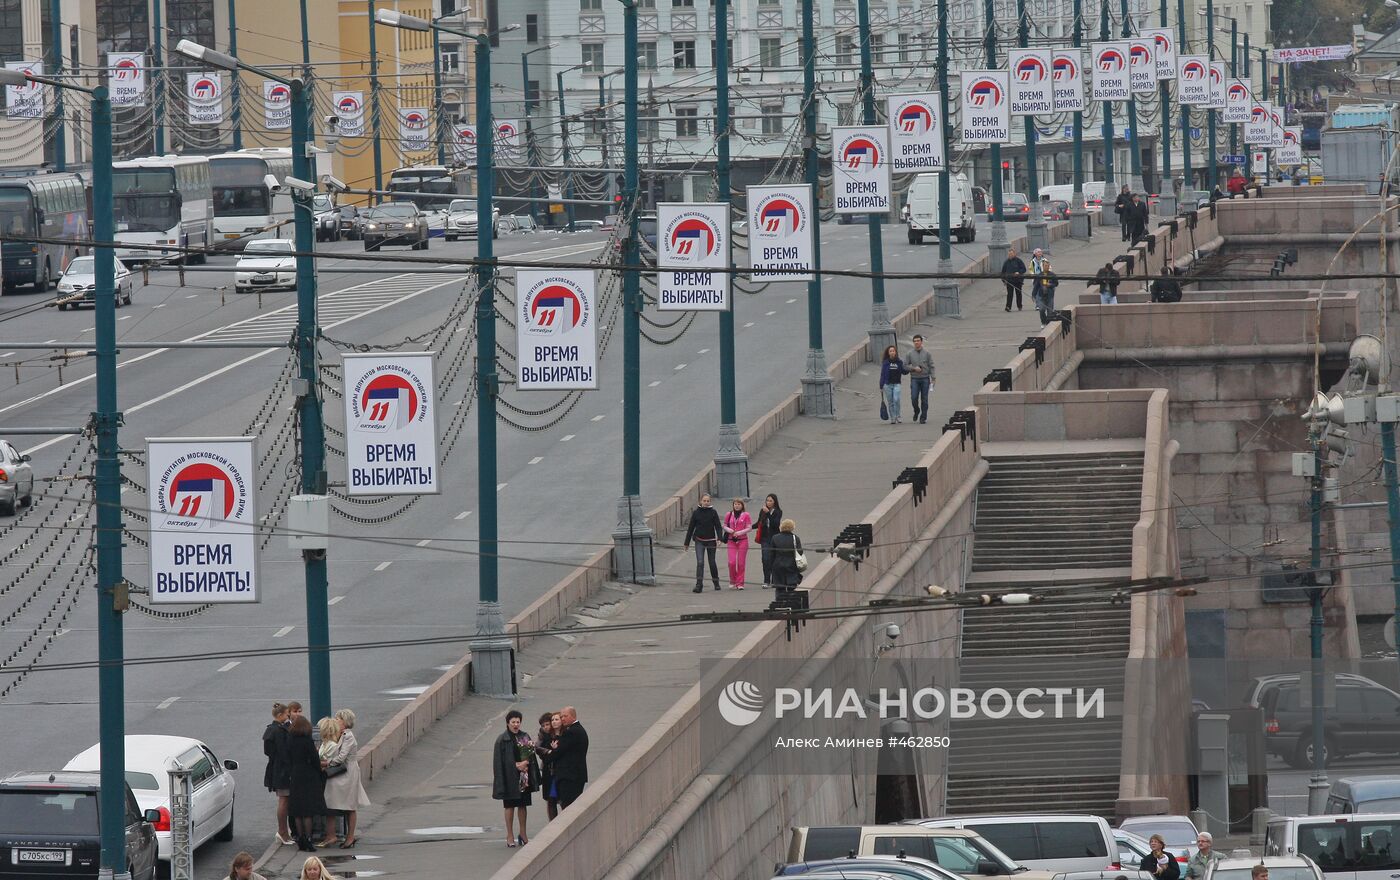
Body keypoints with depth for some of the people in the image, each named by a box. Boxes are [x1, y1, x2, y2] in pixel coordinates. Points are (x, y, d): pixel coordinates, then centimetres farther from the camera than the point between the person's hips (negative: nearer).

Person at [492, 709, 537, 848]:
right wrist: (516, 765, -16)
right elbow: (500, 761, -10)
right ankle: (510, 836, 7)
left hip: (524, 777, 4)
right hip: (510, 778, -4)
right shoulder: (502, 740, -7)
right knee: (510, 806, 1)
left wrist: (525, 763, -10)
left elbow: (532, 755, 9)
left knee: (523, 805, 9)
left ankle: (523, 834, 20)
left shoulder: (525, 737, 6)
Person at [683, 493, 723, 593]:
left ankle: (716, 583, 32)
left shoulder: (713, 512, -2)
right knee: (700, 562, -12)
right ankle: (699, 585, -16)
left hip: (711, 541, 0)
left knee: (712, 563, 11)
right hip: (699, 541, 0)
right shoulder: (696, 513, 1)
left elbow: (718, 526, -4)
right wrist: (687, 543, 8)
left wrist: (719, 539, -18)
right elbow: (690, 528, 6)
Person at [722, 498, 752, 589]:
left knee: (741, 563, -1)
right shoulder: (729, 515, 7)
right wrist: (729, 530, -8)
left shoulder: (746, 515, 0)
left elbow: (749, 528, -1)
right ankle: (732, 582, 12)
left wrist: (740, 532, -15)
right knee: (732, 562, -8)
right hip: (731, 541, 1)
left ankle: (740, 583, 7)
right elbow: (725, 526, 13)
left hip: (742, 540, -1)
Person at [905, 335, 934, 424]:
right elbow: (905, 365, 5)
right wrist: (914, 368, -11)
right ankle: (916, 411, 20)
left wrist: (932, 378, -3)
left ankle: (923, 417, 9)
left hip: (925, 378, 0)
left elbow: (931, 366, 3)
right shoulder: (910, 353, 2)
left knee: (924, 399, 1)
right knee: (914, 398, -8)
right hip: (914, 379, 0)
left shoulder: (926, 353, 2)